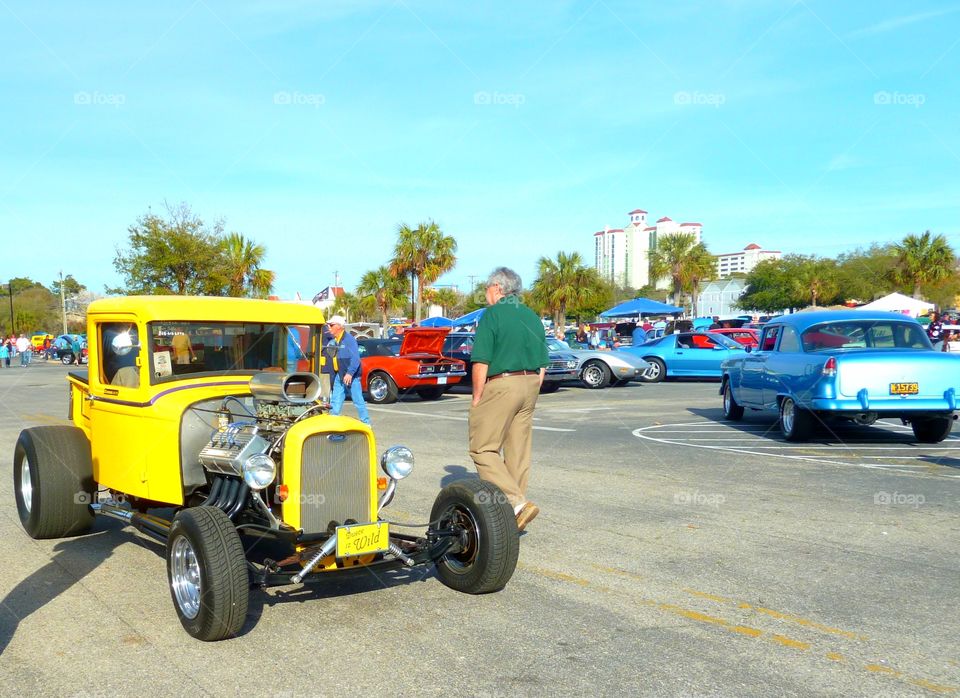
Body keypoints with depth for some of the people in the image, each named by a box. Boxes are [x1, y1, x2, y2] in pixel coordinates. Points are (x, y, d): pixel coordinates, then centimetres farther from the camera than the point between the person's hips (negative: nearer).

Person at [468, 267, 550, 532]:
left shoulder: (492, 314, -8)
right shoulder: (533, 317, 14)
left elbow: (481, 362, -13)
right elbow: (542, 365, 15)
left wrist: (477, 398, -6)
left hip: (500, 384, -8)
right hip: (530, 384, 8)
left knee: (483, 449, -3)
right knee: (519, 452, 11)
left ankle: (517, 503, -15)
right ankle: (516, 509, 16)